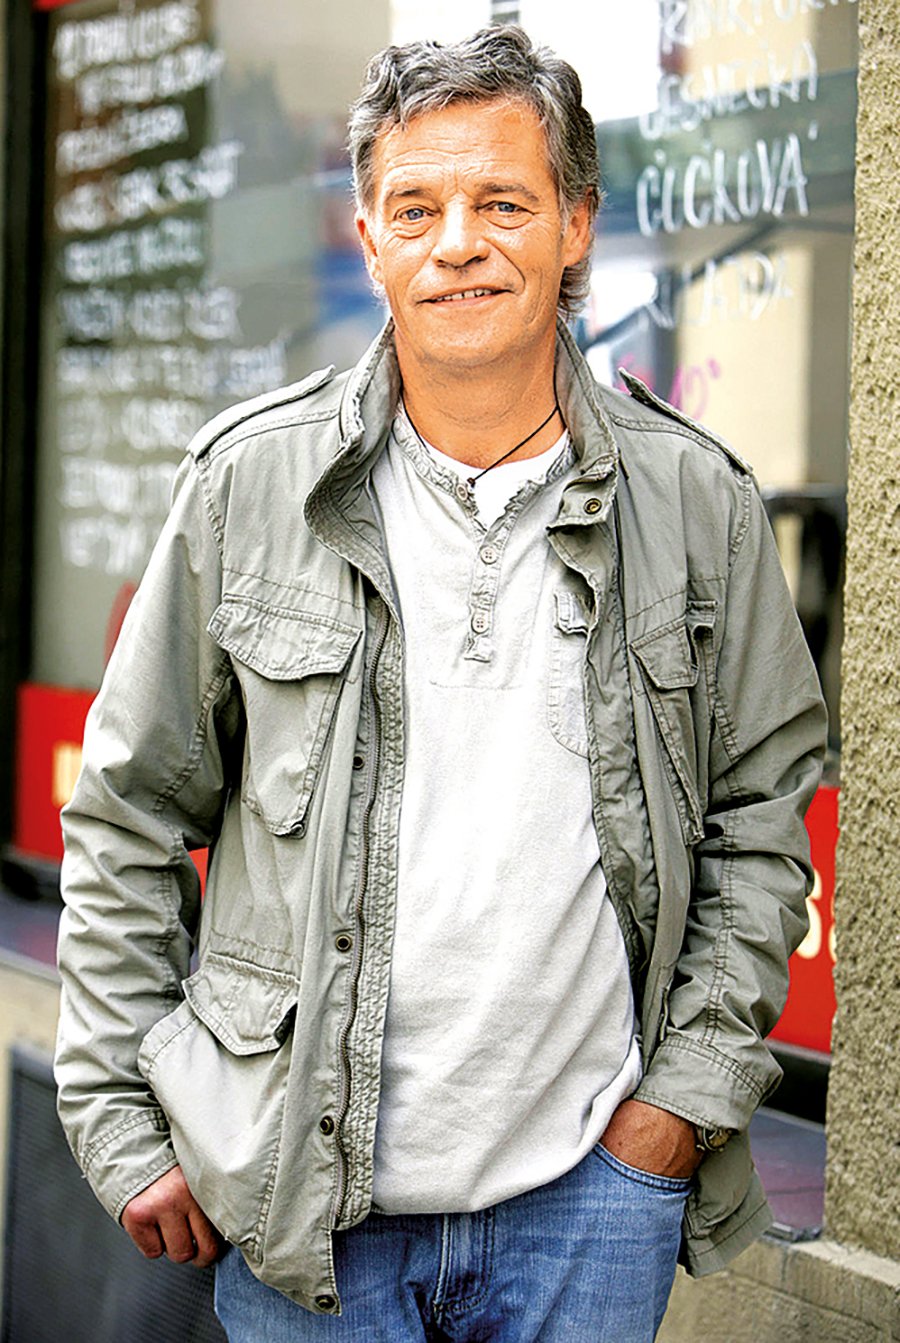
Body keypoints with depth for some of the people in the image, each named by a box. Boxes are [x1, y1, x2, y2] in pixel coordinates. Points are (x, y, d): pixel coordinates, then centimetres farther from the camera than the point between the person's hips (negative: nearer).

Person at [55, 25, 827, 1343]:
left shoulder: (697, 500, 1)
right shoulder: (249, 483, -2)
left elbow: (762, 818, 8)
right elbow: (128, 823, 4)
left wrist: (690, 1089, 1)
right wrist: (123, 1123, 1)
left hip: (591, 1184, 1)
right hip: (298, 1197, -1)